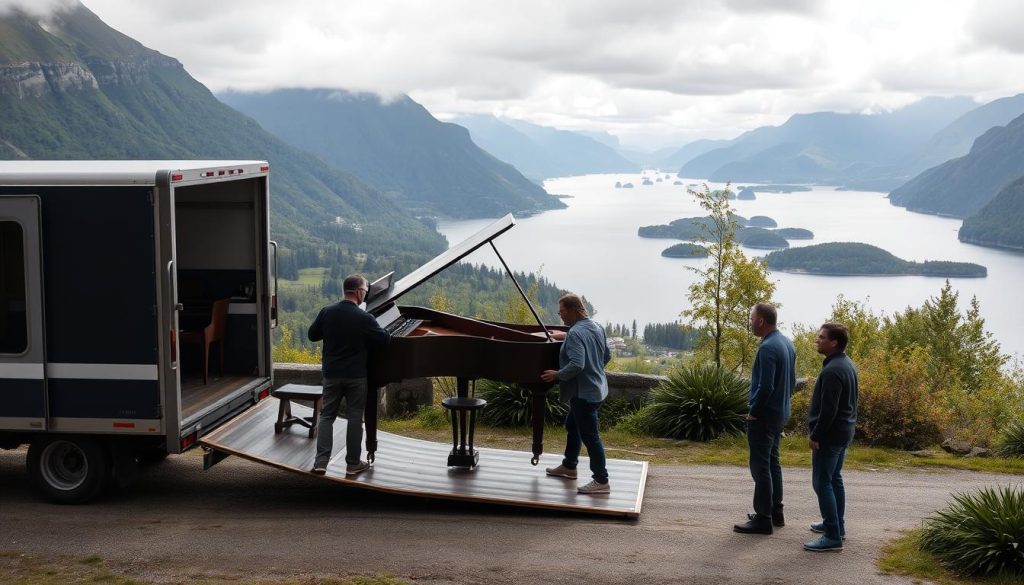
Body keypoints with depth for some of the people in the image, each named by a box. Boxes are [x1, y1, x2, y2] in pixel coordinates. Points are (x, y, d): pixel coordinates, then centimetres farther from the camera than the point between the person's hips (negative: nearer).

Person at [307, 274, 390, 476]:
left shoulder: (327, 312, -5)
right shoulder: (364, 318, -16)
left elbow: (312, 335, 6)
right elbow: (385, 340, -9)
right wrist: (366, 336, 11)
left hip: (331, 374, 3)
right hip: (356, 376, -3)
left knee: (327, 416, 11)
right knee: (355, 418, 7)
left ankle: (321, 461, 2)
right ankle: (353, 463, 14)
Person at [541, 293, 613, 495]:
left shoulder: (575, 333, -21)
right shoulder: (596, 328, 9)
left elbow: (576, 365, -29)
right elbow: (607, 357, 16)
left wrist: (557, 375, -16)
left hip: (584, 393, -11)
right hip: (597, 387, 11)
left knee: (589, 435, -5)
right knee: (572, 425, 25)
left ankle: (601, 481, -1)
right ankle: (569, 466, 38)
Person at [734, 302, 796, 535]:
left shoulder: (767, 348, -21)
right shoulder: (787, 343, 8)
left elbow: (765, 387, -24)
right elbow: (792, 381, 16)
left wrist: (753, 412, -13)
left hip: (764, 417, -10)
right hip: (781, 413, 10)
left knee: (761, 467, -3)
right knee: (772, 463, 18)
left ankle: (763, 519, 0)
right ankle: (776, 513, 25)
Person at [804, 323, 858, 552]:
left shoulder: (832, 371, -23)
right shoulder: (847, 365, 10)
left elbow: (828, 410, -25)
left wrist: (815, 435, -15)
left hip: (830, 435, -10)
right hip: (844, 432, 10)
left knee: (822, 482, -7)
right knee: (834, 478, 20)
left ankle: (833, 536, -8)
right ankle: (836, 524, 29)